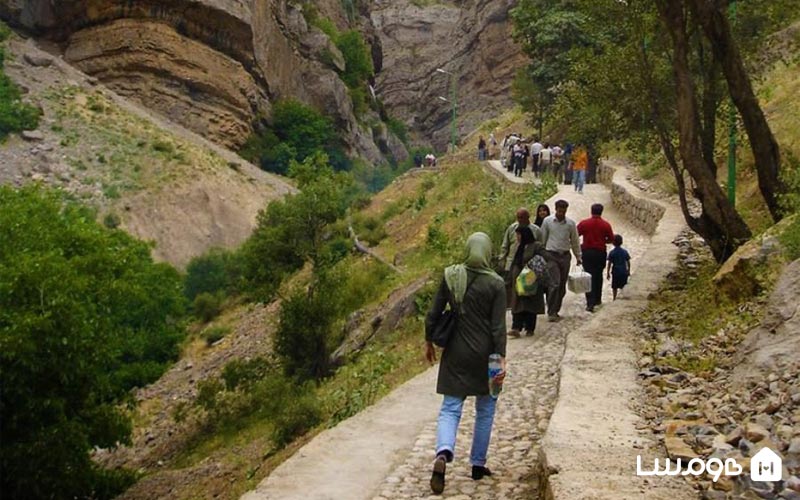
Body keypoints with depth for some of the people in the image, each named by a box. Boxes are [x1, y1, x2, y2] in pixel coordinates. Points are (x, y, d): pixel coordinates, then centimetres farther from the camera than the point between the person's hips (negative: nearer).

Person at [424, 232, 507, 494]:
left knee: (450, 408, 5)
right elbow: (498, 326, -12)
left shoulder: (450, 276, -3)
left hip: (456, 353, 2)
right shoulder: (495, 283, -10)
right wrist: (502, 358, -8)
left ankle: (443, 454, -22)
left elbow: (433, 313, 0)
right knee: (485, 409, 16)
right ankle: (478, 464, 21)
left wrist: (428, 341, 14)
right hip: (484, 353, -1)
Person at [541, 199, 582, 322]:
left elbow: (575, 241, 12)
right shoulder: (547, 221, -1)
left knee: (562, 286, 7)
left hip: (565, 256, 3)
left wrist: (578, 257, 13)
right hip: (551, 255, -3)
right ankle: (551, 312, -13)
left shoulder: (571, 223, 4)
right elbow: (542, 239, 6)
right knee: (554, 284, -15)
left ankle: (555, 311, 17)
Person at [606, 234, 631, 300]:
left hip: (615, 272, -2)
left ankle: (615, 299, 11)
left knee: (614, 287, 9)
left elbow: (609, 264, -8)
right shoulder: (625, 252, 0)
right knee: (623, 287, 10)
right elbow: (628, 262, 4)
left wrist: (608, 273, -1)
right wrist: (628, 271, 16)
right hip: (624, 272, 2)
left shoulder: (612, 253, -8)